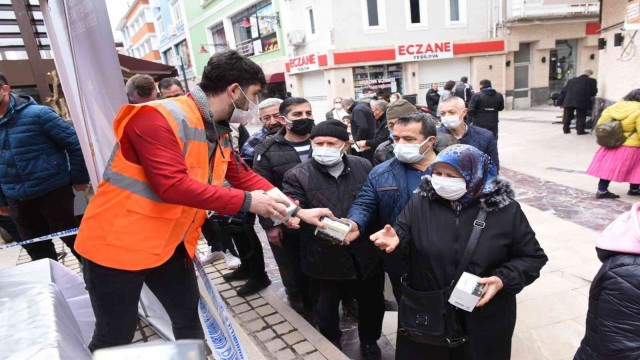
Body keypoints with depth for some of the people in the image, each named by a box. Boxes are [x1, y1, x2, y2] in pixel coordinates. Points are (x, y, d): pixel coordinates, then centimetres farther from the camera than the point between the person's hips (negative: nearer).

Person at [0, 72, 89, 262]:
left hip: (53, 192, -6)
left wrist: (79, 178, -10)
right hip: (17, 200, 6)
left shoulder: (37, 114, -12)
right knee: (37, 250, 16)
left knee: (73, 239, 5)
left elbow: (74, 142, -12)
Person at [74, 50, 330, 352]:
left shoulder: (219, 133, 3)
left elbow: (245, 177, 7)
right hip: (118, 243, -7)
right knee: (115, 337, 8)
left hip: (169, 244, 8)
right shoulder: (159, 118, -23)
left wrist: (297, 210, 2)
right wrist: (246, 202, -26)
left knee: (189, 319, 17)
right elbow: (173, 186, -31)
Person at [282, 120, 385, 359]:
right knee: (326, 310, 19)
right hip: (325, 260, -2)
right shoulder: (297, 176, -10)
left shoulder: (364, 167, -1)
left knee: (372, 304, 22)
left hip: (366, 256, 2)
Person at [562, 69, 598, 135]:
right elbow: (594, 92, 5)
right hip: (582, 101, -3)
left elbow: (565, 90, 14)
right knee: (581, 117, 5)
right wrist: (588, 95, 23)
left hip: (569, 101, 3)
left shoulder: (571, 80, 17)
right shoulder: (592, 81, 7)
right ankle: (580, 130, 6)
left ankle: (566, 129, 17)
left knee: (567, 116, 12)